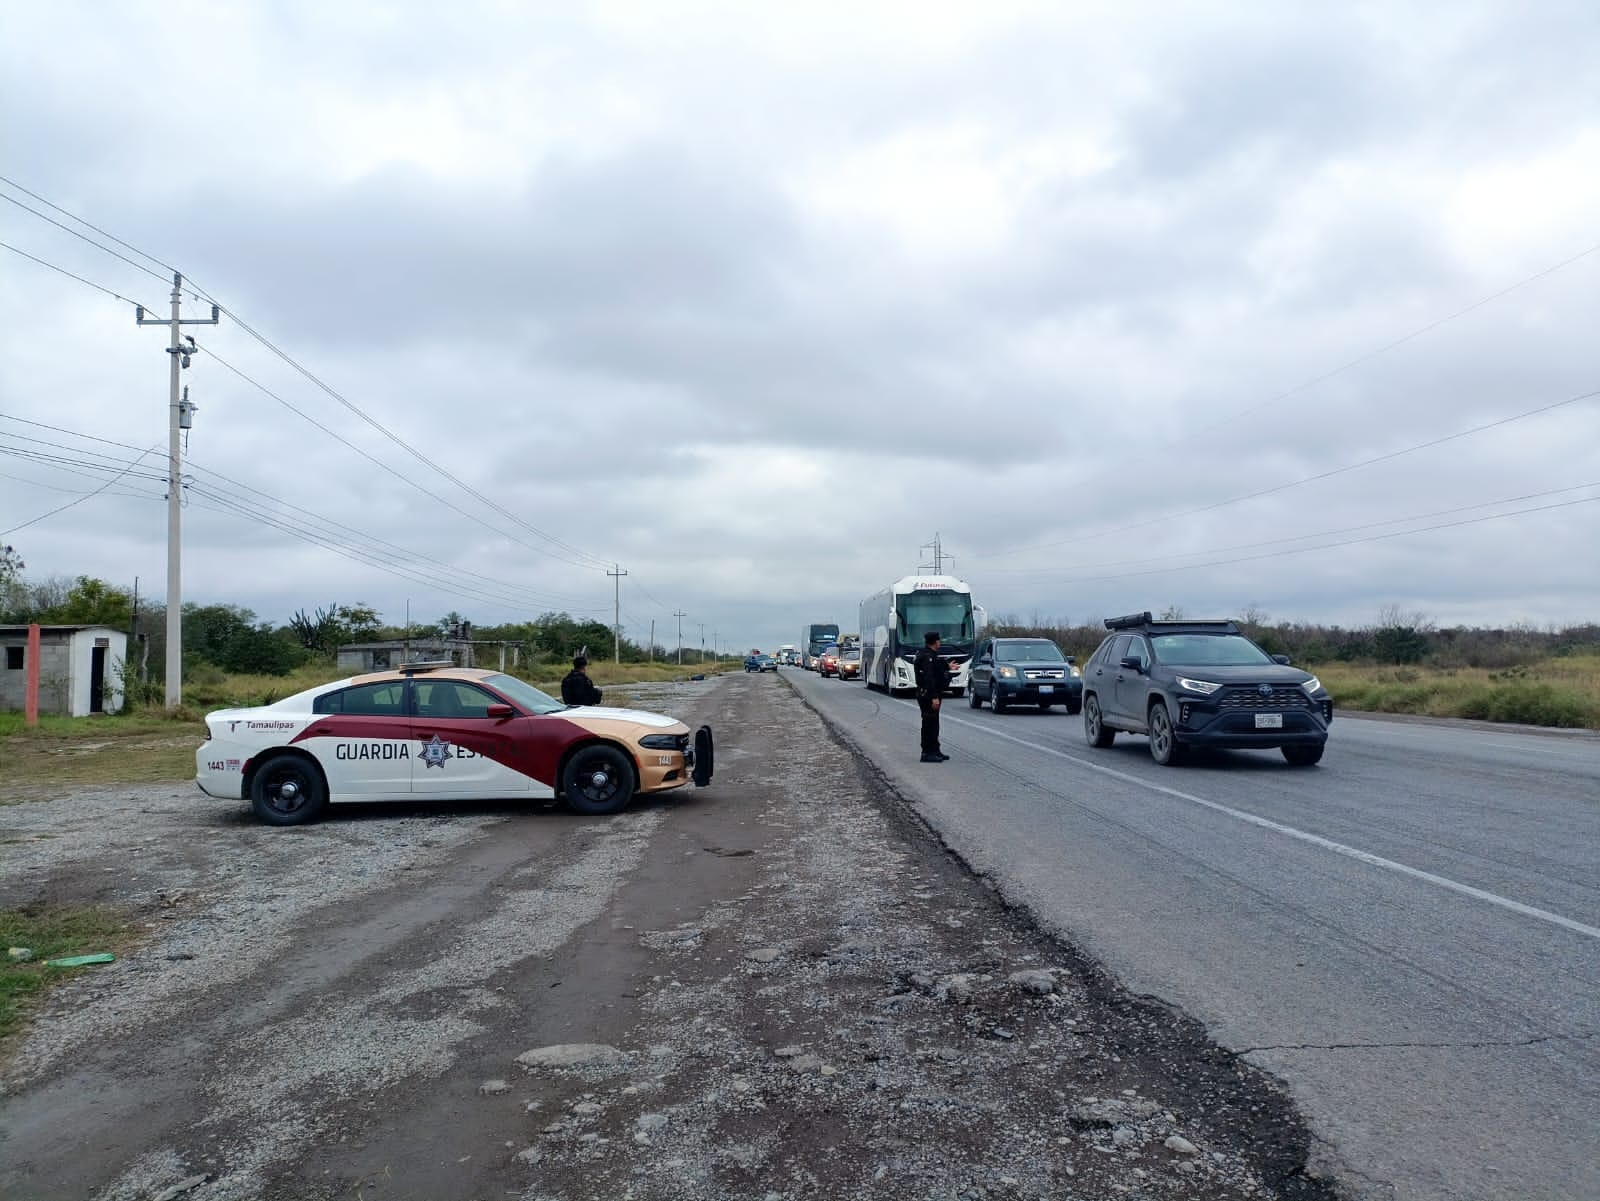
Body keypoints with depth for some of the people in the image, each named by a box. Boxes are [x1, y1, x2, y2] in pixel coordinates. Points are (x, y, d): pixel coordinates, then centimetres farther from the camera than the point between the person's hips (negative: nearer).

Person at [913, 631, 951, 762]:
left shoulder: (930, 655, 12)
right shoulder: (927, 657, -20)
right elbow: (929, 678, -27)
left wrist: (947, 667, 46)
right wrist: (934, 697, -30)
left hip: (929, 695, 11)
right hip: (928, 695, -11)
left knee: (933, 723, 17)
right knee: (929, 724, -6)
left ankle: (935, 750, 27)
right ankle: (927, 753, -2)